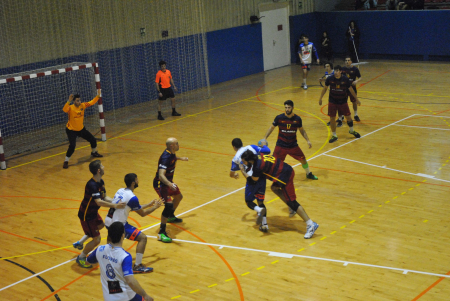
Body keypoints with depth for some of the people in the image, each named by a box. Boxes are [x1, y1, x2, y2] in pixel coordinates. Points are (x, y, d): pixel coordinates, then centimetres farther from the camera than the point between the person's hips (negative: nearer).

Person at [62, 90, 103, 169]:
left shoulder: (83, 105, -9)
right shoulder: (71, 108, -24)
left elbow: (92, 102, -1)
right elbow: (64, 110, -46)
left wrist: (98, 95, -10)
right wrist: (69, 101, -57)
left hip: (81, 129, 6)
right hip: (71, 130, -6)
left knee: (93, 140, 12)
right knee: (72, 146, -21)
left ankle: (94, 152, 42)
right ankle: (66, 162, -6)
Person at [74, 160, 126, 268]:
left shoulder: (100, 182, -1)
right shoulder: (92, 185, -32)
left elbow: (105, 197, 4)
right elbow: (99, 202, -41)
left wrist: (117, 202, -8)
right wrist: (115, 206, -45)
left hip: (93, 212, 10)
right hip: (86, 215, -10)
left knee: (100, 226, 34)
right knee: (96, 239, -7)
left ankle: (79, 243, 44)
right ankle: (81, 258, 15)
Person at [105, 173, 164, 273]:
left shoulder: (120, 191, 8)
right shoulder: (132, 197, -17)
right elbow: (142, 213, -4)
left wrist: (149, 204, 26)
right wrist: (155, 207, 11)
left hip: (108, 222, 9)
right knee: (143, 238, -7)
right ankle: (137, 266, -8)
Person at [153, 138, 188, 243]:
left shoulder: (172, 153, -3)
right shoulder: (166, 157, -31)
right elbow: (161, 175, -41)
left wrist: (180, 158, 41)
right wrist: (170, 184, -57)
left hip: (168, 182, 10)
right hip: (160, 184, -10)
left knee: (178, 197, 29)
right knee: (169, 205, -24)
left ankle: (171, 217, 55)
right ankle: (162, 233, -19)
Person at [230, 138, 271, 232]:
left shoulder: (236, 158, 11)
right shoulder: (251, 147, 11)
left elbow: (231, 174, 25)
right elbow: (267, 151, 3)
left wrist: (235, 175, 50)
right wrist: (264, 145, 26)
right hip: (262, 176, 3)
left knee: (249, 201, 16)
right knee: (260, 201, 19)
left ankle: (260, 210, -18)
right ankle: (264, 224, 6)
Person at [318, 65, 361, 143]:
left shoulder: (345, 79, -12)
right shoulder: (330, 79, -11)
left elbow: (350, 89, 1)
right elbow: (325, 88, 5)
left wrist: (356, 99, 8)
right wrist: (320, 98, 7)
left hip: (343, 101, 0)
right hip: (332, 101, 0)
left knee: (348, 117, 7)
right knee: (332, 118, 0)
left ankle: (352, 131, 36)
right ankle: (334, 136, 16)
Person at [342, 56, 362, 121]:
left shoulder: (355, 69, -8)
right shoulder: (343, 69, -3)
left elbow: (360, 77, -4)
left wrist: (357, 81, -24)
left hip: (352, 87, -1)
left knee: (354, 101, 11)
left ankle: (356, 115, 27)